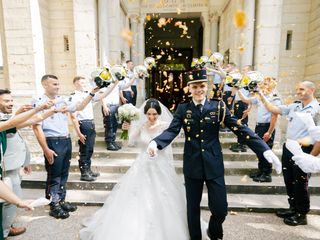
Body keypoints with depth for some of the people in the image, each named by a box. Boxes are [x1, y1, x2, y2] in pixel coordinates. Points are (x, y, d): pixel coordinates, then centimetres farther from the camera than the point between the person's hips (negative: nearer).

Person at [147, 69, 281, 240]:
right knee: (193, 207, 15)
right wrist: (155, 142, -33)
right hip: (192, 165, 1)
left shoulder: (218, 107, -2)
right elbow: (171, 131, -12)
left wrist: (265, 150, -17)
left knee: (220, 209, 7)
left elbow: (240, 129, -7)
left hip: (214, 165, 0)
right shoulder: (182, 109, -1)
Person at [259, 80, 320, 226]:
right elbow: (273, 109, 7)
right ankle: (293, 208, 35)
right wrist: (261, 95, 0)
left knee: (300, 184, 6)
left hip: (303, 151, -6)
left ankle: (302, 215, 25)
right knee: (289, 181, 16)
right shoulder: (294, 106, 7)